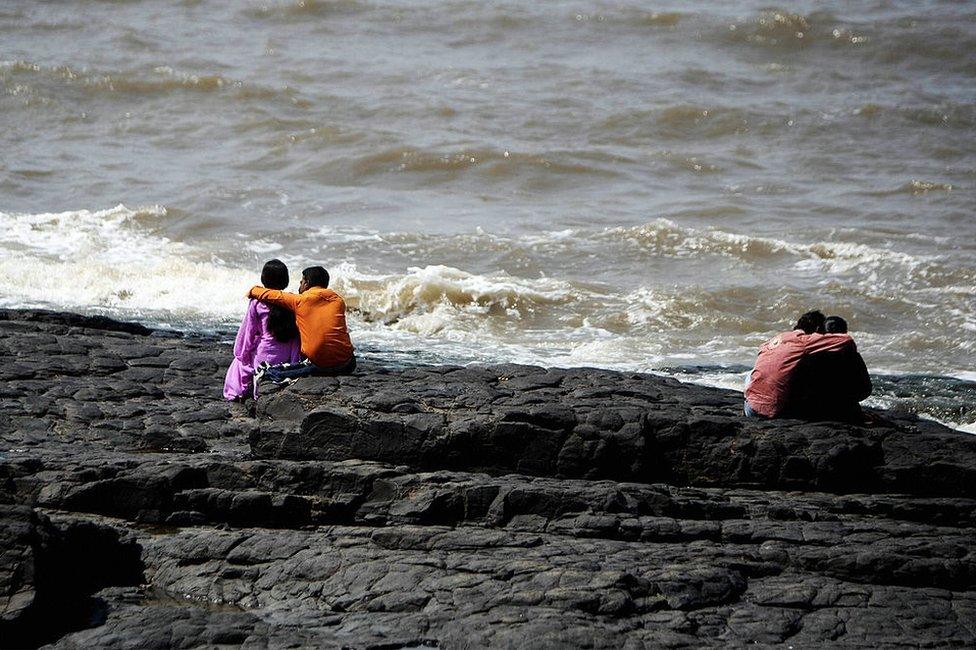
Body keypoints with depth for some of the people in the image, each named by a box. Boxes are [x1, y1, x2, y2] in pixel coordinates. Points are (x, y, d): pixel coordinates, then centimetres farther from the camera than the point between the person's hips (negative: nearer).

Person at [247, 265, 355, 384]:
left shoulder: (300, 301, 0)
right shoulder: (339, 301, 9)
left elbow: (273, 295, 11)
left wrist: (253, 291, 31)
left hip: (318, 363, -2)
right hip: (344, 363, 2)